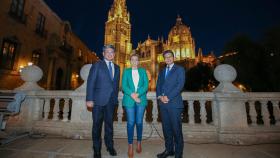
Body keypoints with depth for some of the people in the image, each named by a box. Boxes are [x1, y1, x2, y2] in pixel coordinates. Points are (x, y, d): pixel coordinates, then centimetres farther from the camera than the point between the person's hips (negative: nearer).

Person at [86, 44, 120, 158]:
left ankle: (110, 146, 30)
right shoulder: (97, 65, 0)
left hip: (111, 101, 4)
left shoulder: (117, 68, 14)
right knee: (97, 124, 7)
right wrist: (89, 99, -13)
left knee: (109, 124, 13)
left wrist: (115, 97, 9)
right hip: (99, 100, -3)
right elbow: (90, 82, -6)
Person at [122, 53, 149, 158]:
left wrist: (138, 94, -14)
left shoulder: (143, 71, 12)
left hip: (141, 99, 1)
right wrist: (132, 95, -16)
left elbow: (146, 85, 0)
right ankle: (130, 146, 14)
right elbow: (124, 86, -1)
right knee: (131, 123, 0)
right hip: (129, 100, -1)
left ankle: (139, 143, 27)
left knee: (139, 122, 7)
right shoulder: (126, 71, 10)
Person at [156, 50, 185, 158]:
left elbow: (180, 85, -9)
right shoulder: (162, 72, 20)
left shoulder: (179, 69, 4)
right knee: (166, 128, 11)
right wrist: (160, 96, -5)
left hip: (174, 103, -5)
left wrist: (168, 97, -14)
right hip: (163, 104, 5)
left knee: (176, 129, 0)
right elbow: (158, 85, 15)